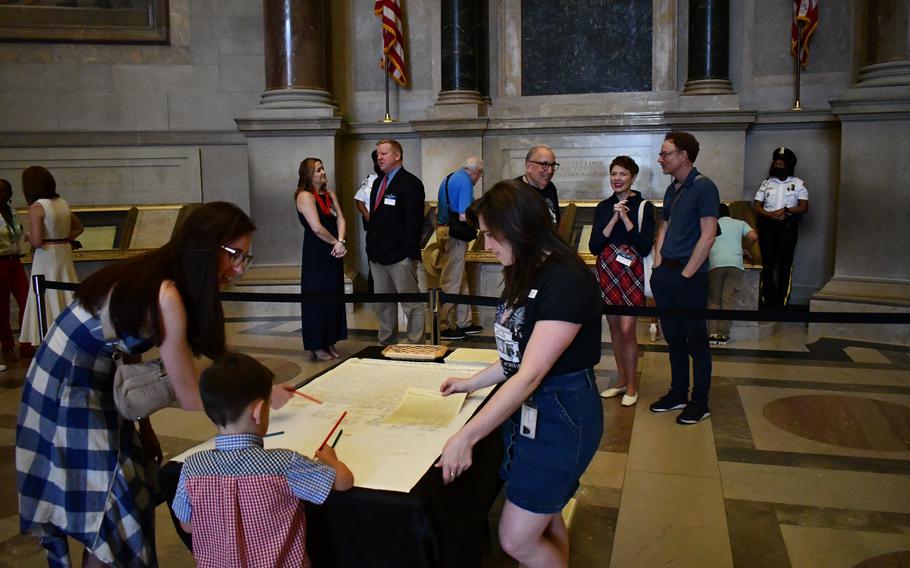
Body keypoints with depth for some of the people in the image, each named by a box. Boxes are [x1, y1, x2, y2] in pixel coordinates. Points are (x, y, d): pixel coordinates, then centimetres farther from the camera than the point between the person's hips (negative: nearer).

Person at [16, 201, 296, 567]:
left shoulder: (157, 275, -2)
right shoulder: (166, 295, -27)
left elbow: (130, 352, 5)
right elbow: (190, 397, -21)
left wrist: (143, 426, 7)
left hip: (93, 388, 8)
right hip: (68, 393, -8)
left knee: (130, 491, 15)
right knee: (109, 511, 3)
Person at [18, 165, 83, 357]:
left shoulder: (36, 207, -14)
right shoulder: (63, 203, 7)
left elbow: (36, 241, -19)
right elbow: (78, 228, 21)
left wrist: (28, 236, 1)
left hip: (46, 256, -6)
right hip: (65, 253, 6)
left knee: (46, 299, 1)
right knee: (67, 297, 12)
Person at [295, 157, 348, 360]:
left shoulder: (329, 194, 12)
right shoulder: (305, 196, -11)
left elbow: (340, 219, 4)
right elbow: (317, 228, -18)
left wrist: (340, 242, -12)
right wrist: (336, 243, -7)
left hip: (334, 253, 7)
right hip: (315, 254, -7)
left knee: (334, 296, 11)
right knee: (317, 297, 0)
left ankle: (330, 342, 22)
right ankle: (317, 346, 10)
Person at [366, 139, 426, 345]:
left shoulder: (410, 183, -9)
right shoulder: (378, 182, 17)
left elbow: (414, 221, -15)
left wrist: (410, 252, -20)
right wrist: (370, 246, 15)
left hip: (400, 256, -8)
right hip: (377, 254, 8)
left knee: (411, 304, -1)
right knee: (383, 304, 15)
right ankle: (385, 344, 25)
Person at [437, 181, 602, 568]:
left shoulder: (565, 280, -23)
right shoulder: (525, 274, 7)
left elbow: (531, 374, -27)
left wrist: (466, 437, -28)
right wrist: (471, 383, 12)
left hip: (561, 414, -9)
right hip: (525, 408, 9)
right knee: (544, 524, 17)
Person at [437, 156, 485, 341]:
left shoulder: (449, 178, 17)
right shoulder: (466, 182, -13)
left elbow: (438, 211, 22)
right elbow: (464, 216, -21)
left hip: (443, 230, 10)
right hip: (454, 235, -10)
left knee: (461, 280, 16)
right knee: (451, 281, -1)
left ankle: (463, 322, 23)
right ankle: (443, 327, 7)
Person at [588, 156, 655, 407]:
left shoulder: (644, 206, -4)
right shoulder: (603, 207, 7)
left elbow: (645, 247, -12)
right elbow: (594, 247, -2)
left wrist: (626, 218, -18)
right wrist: (613, 220, -13)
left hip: (631, 273, -4)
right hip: (607, 272, 5)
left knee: (627, 329, -9)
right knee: (614, 327, 11)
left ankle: (631, 386, 7)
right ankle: (621, 381, 24)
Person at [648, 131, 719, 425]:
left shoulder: (704, 187, -11)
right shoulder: (672, 189, 13)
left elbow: (707, 236, -16)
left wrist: (686, 274, -15)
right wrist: (658, 265, 8)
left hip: (690, 277, -8)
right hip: (665, 274, 8)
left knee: (696, 340, 2)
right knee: (673, 337, 15)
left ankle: (700, 403, 13)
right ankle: (678, 394, 27)